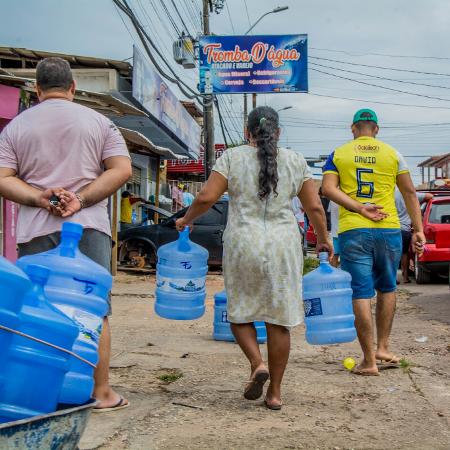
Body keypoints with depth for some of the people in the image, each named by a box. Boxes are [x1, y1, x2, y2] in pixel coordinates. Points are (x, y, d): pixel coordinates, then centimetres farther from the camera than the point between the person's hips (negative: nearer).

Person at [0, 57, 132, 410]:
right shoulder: (98, 122, 8)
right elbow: (122, 170, -2)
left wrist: (40, 198, -9)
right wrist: (81, 200, -8)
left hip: (36, 232, 1)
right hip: (88, 227, -1)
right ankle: (101, 392, 8)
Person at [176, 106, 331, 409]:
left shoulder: (232, 157, 2)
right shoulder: (296, 161, 7)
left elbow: (206, 198, -5)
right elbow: (314, 207, 6)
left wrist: (186, 220, 12)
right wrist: (323, 239, 19)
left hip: (243, 245, -1)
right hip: (284, 245, 2)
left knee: (240, 311, 15)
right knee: (279, 318, 7)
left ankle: (257, 363, -6)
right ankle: (275, 391, 11)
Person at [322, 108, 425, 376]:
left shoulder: (338, 155, 7)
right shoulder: (392, 154, 7)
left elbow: (329, 188, -8)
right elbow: (410, 192, 5)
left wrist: (359, 208, -12)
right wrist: (419, 230, 7)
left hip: (353, 231, -1)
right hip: (388, 230, 1)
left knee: (361, 294, 0)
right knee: (387, 288, 20)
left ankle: (369, 361, 0)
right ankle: (383, 348, 19)